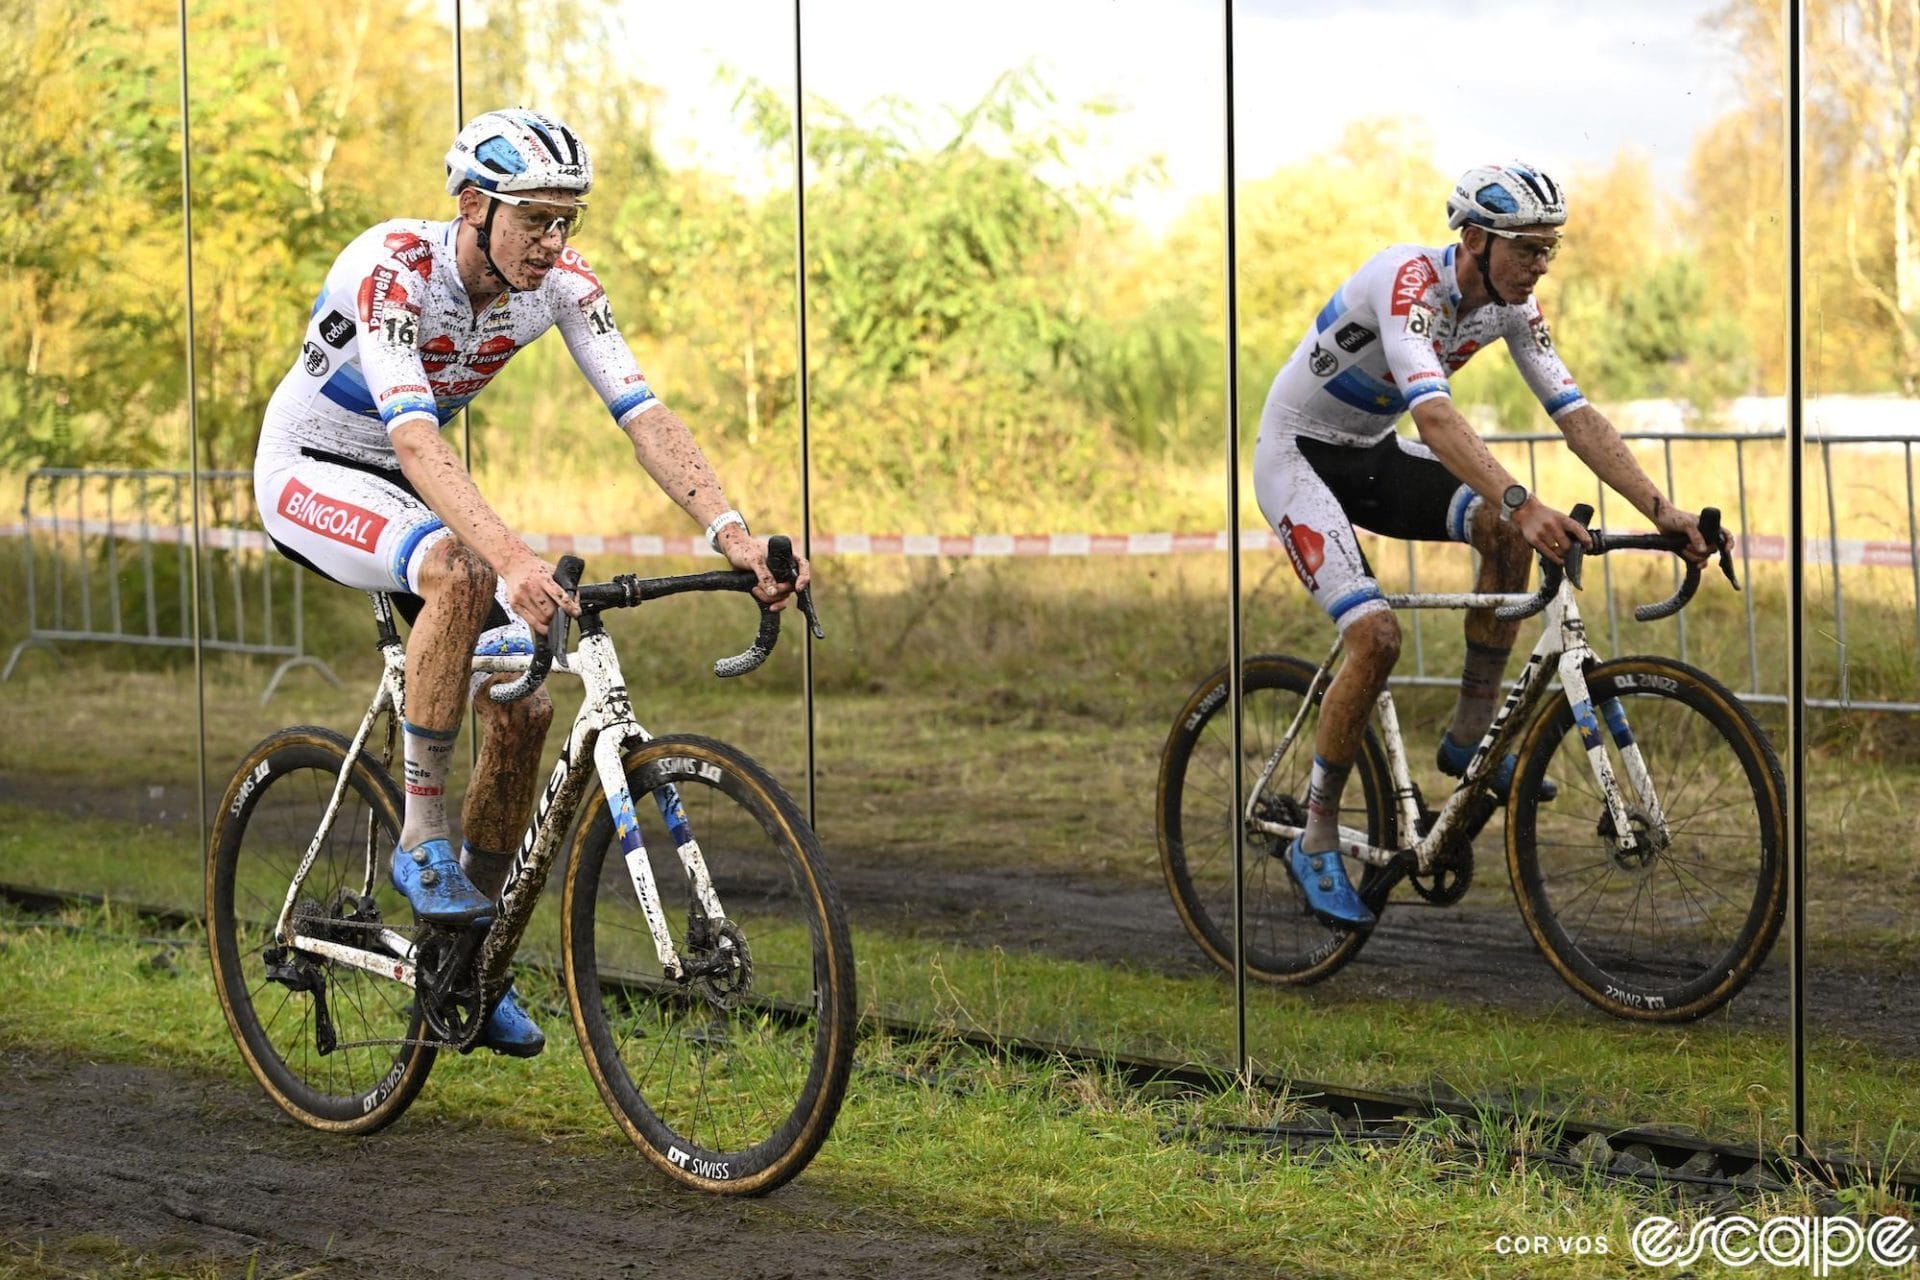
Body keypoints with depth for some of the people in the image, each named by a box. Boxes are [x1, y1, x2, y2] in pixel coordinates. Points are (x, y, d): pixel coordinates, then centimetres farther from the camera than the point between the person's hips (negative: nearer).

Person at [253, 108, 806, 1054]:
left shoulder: (561, 283, -14)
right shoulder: (393, 268, -32)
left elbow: (643, 414, -21)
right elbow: (414, 438, -44)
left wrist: (733, 536, -36)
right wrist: (511, 558, -59)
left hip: (408, 485, 6)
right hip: (308, 472, -6)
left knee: (523, 710, -6)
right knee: (460, 574, -37)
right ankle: (422, 840, -24)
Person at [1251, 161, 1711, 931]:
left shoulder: (1509, 306, -8)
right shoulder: (1411, 281, -32)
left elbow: (1575, 414, -10)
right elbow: (1432, 412, -46)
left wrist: (1660, 510, -22)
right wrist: (1522, 503, -59)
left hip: (1371, 454, 7)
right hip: (1297, 455, -7)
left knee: (1508, 533, -19)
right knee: (1376, 637, -22)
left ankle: (1471, 737, -6)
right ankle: (1316, 845, -7)